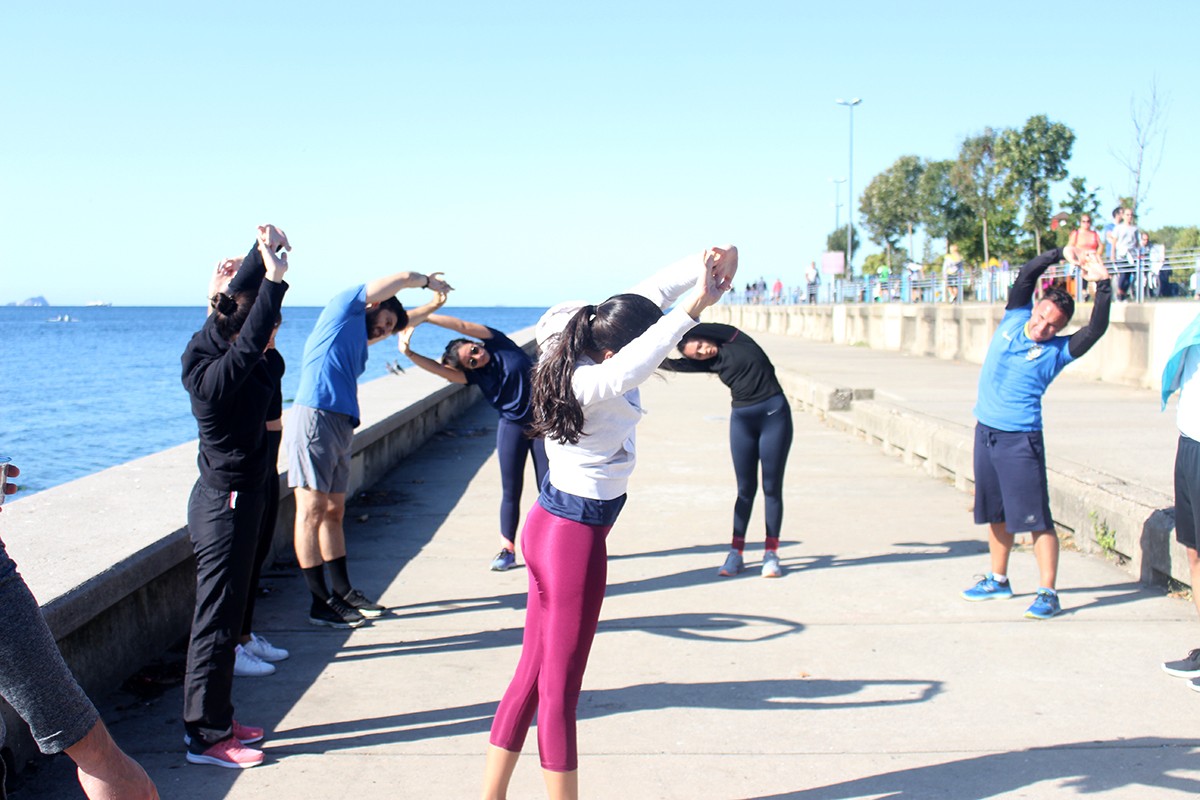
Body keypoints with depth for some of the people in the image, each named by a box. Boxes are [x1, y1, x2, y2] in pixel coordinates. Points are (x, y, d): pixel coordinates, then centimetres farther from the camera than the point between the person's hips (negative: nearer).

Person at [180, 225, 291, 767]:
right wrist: (275, 278, -39)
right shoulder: (218, 374, -22)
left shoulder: (213, 346, 3)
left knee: (224, 614, 17)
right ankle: (206, 737, 9)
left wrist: (263, 251, 1)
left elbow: (240, 291, 11)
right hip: (227, 502, -10)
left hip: (233, 495, 10)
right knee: (216, 621, -1)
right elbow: (249, 342, -39)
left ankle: (214, 720, 29)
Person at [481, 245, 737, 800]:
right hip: (576, 538, -10)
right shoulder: (591, 384, -25)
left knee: (533, 675, 17)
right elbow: (626, 373, -49)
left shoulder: (585, 357, 0)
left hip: (551, 525, 10)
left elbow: (646, 296, 5)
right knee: (560, 687, 2)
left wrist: (704, 264, -9)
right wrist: (694, 308, -54)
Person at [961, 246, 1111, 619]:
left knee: (1036, 518, -6)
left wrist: (1102, 285, -22)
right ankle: (998, 580, 31)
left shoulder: (1057, 351, -5)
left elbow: (1096, 329, -18)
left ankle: (1048, 594, -2)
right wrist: (1061, 254, -7)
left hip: (1021, 439, -5)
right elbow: (1026, 276, 0)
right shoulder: (1015, 318, 7)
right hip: (986, 431, 5)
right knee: (996, 513, 17)